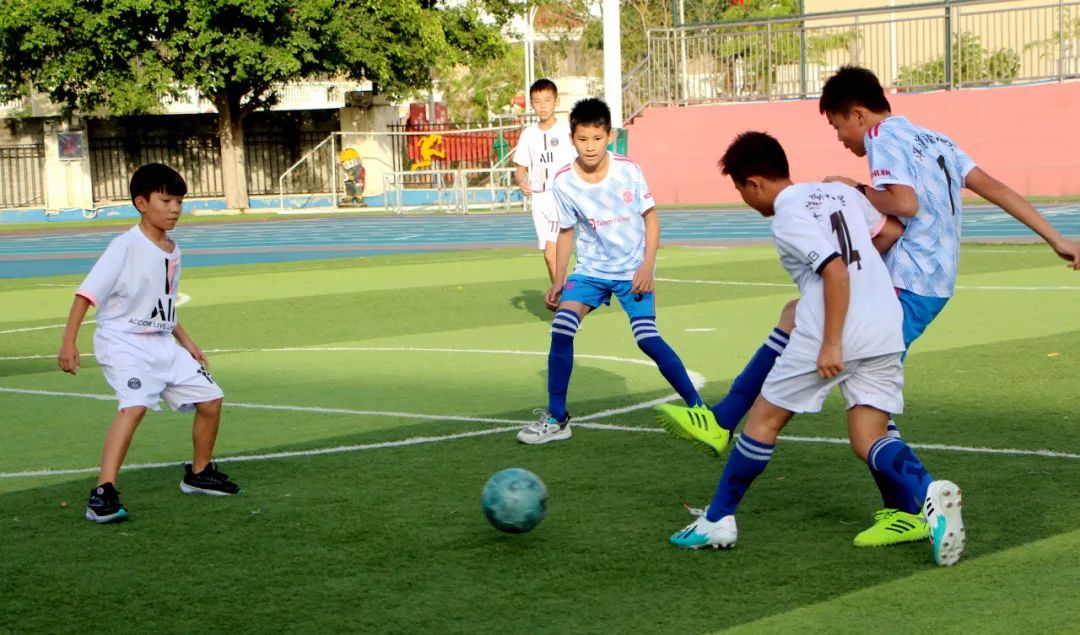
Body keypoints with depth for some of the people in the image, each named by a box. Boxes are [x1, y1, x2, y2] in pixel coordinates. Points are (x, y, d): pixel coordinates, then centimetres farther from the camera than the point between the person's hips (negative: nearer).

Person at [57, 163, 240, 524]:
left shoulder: (172, 250, 8)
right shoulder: (125, 247, -16)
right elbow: (87, 294, -19)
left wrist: (186, 342, 20)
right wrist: (68, 342, -25)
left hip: (163, 345, 8)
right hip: (123, 342, -8)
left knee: (210, 399, 8)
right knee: (135, 404, -30)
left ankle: (199, 473, 32)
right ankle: (103, 494, -32)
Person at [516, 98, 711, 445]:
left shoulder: (628, 170, -13)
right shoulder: (563, 182, -9)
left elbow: (651, 216, -2)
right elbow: (566, 231, 5)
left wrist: (648, 265, -11)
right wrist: (558, 281, 1)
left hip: (632, 271, -2)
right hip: (590, 270, 2)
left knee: (647, 338, -16)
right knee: (561, 328, -16)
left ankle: (697, 408, 0)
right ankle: (556, 418, -4)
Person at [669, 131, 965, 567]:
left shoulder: (788, 219, -9)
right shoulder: (840, 192, 14)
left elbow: (836, 271, -20)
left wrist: (832, 344, -19)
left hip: (829, 339, -7)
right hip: (886, 334, 7)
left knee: (764, 420, 10)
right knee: (869, 439, 7)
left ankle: (718, 521, 19)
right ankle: (929, 493, -22)